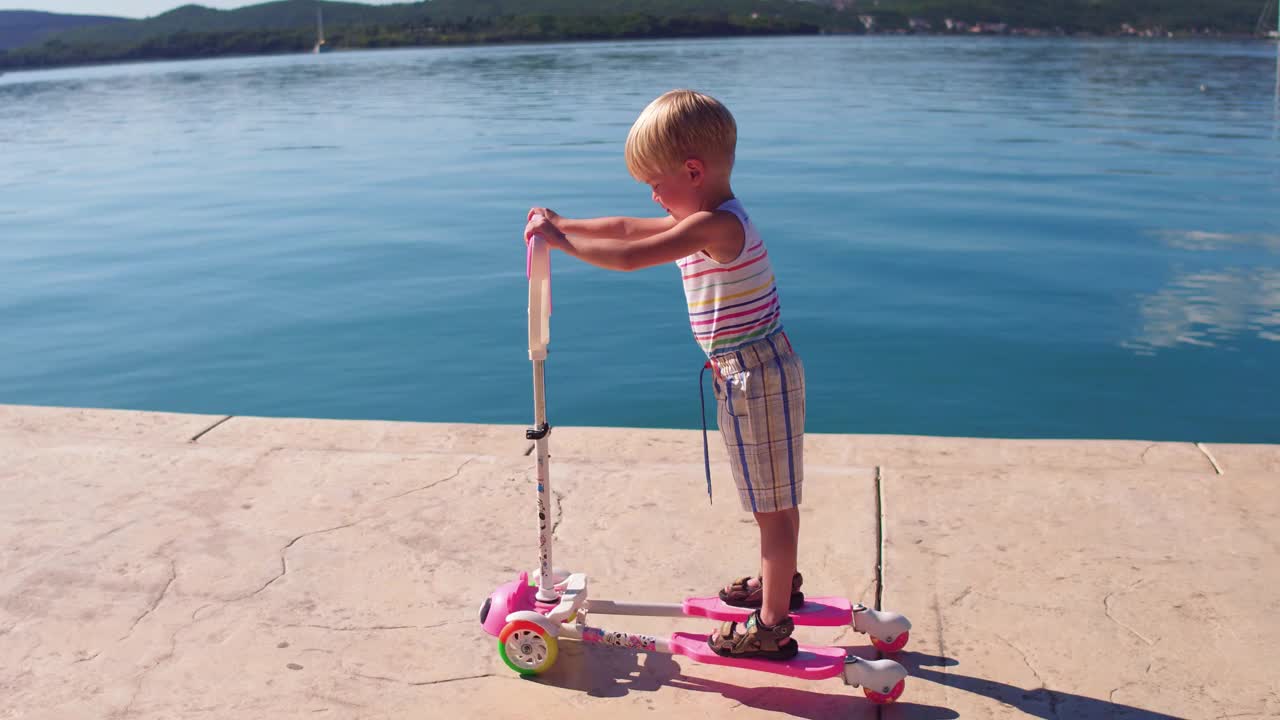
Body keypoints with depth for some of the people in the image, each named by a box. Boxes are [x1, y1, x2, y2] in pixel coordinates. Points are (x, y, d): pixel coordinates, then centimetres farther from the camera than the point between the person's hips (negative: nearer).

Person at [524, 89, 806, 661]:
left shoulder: (715, 225, -22)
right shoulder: (713, 221, 10)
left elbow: (629, 256, -28)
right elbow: (629, 228, 16)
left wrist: (560, 240, -17)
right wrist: (566, 226, 13)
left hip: (757, 377, -10)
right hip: (755, 372, 10)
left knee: (773, 501, 1)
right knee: (774, 495, 24)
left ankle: (772, 626, 12)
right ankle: (780, 582, 42)